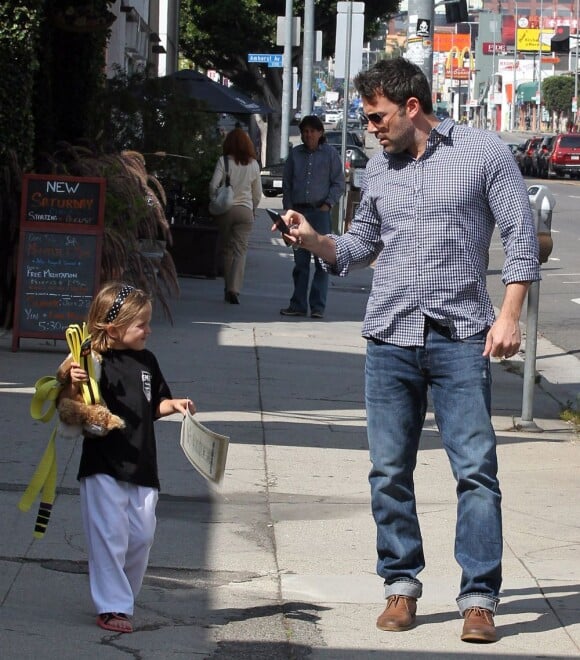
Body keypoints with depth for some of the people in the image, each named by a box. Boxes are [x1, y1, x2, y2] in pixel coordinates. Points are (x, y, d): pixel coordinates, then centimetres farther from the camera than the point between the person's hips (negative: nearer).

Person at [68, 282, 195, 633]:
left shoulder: (147, 361, 9)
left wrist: (173, 404, 2)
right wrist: (73, 383, -34)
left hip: (142, 469, 6)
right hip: (104, 469, -6)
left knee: (141, 537, 10)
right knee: (110, 537, -5)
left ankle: (124, 597, 27)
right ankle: (112, 607, 1)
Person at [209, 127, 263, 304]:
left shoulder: (224, 161, -5)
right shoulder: (253, 164, 2)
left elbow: (213, 185, -12)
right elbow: (258, 193, 8)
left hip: (225, 210, 0)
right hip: (245, 210, 0)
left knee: (227, 250, 12)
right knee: (240, 251, -2)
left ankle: (228, 289, 16)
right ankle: (234, 289, -17)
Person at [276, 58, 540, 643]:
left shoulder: (482, 152, 0)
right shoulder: (379, 168, 14)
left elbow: (520, 235, 0)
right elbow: (361, 244, 22)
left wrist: (509, 315, -9)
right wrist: (315, 241, 2)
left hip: (460, 337, -4)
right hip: (389, 337, 4)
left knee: (476, 469, -7)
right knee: (389, 473, 5)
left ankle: (478, 598, -4)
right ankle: (402, 585, 16)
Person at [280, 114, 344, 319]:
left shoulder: (330, 154, 4)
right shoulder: (295, 154, 12)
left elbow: (338, 183, 4)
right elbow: (286, 183, 16)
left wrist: (328, 203, -8)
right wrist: (288, 208, 7)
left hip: (320, 212, -3)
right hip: (299, 211, 3)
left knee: (322, 260, -7)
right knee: (300, 261, 6)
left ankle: (318, 306, -6)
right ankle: (298, 304, 10)